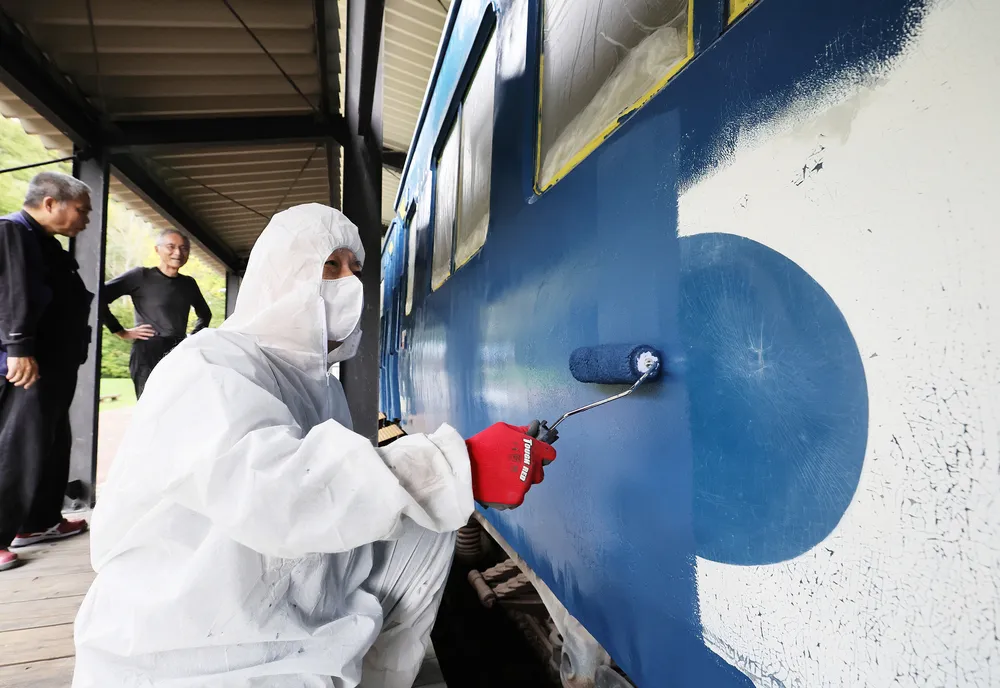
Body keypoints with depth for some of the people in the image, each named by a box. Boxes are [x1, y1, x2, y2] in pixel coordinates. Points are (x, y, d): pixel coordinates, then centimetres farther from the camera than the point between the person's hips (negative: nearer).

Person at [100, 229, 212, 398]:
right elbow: (99, 298, -10)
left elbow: (205, 314, 30)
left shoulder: (189, 283, 14)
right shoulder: (141, 276, -1)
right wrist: (122, 332, -9)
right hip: (147, 354, -5)